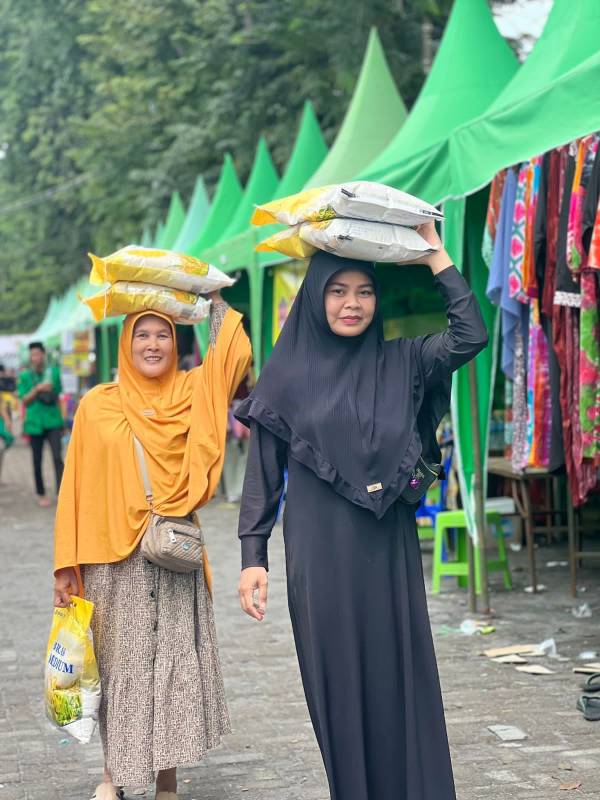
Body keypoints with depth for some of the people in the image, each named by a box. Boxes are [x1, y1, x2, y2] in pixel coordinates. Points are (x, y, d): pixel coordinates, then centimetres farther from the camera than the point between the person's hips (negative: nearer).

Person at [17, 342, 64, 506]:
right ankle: (41, 494, 21)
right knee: (37, 461, 6)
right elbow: (25, 400, -1)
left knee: (57, 456, -14)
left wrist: (62, 419, 16)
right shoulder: (25, 376, 2)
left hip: (53, 420, 0)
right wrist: (37, 389, -19)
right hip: (35, 422, 0)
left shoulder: (53, 371, 5)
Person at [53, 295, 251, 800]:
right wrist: (67, 565, -3)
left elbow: (234, 355, -8)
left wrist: (214, 299, 3)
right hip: (113, 557, -1)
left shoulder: (190, 394, 7)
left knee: (175, 662, 3)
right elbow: (76, 488, 1)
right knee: (118, 664, 6)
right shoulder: (97, 405, 3)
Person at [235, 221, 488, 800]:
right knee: (337, 684, 5)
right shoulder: (288, 373, 3)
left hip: (388, 550, 1)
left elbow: (471, 336, -10)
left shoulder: (400, 361, 7)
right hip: (320, 553, -1)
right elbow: (262, 473, 3)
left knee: (400, 678, 3)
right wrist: (252, 557, -3)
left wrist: (434, 253, -5)